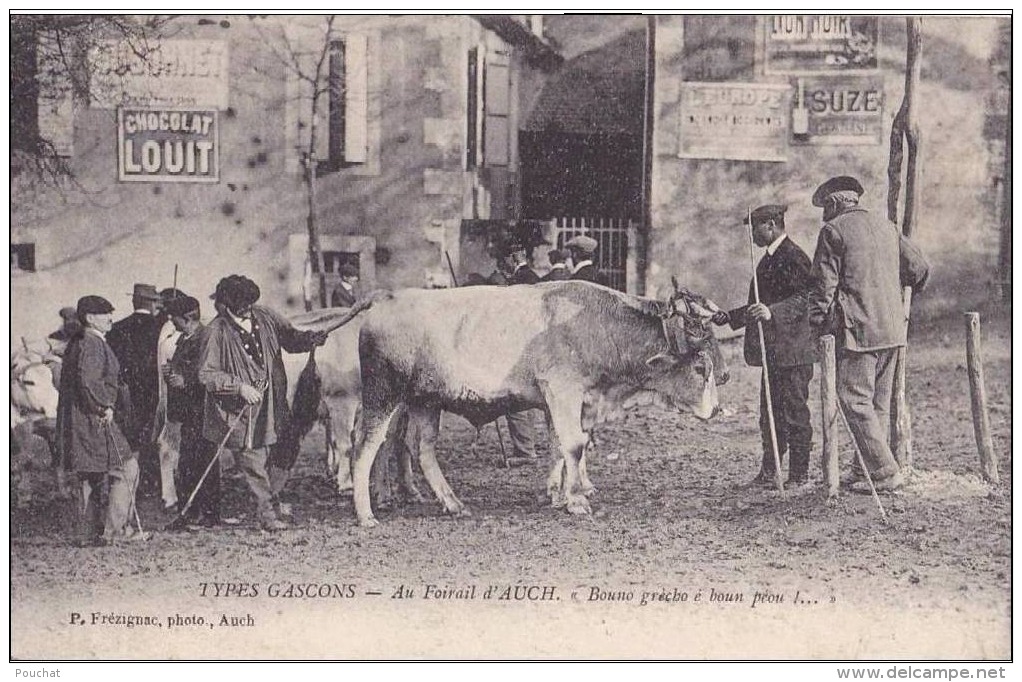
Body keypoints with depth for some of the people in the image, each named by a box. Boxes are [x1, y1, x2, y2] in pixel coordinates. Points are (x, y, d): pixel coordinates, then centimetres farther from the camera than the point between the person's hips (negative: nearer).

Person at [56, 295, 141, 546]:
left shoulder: (79, 343, 17)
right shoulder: (91, 344, -15)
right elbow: (87, 382, -26)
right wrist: (105, 408, -16)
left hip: (82, 421, 11)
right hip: (94, 421, -11)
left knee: (88, 477, 13)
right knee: (125, 468, -5)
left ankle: (87, 534, 17)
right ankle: (114, 528, -5)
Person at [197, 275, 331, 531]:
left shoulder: (264, 317, 2)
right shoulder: (217, 332, -12)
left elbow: (291, 339, 12)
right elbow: (206, 374, -13)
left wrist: (313, 338, -9)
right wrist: (240, 387, -21)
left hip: (268, 402, 5)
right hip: (239, 409, -5)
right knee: (253, 462, -1)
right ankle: (267, 513, 8)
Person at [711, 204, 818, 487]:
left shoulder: (793, 257, -12)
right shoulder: (770, 258, 18)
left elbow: (803, 300, -22)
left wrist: (771, 312, -34)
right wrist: (730, 317, 22)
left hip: (792, 351, -10)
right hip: (774, 351, 10)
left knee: (794, 413, -3)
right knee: (770, 413, 12)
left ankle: (799, 475, 4)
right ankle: (769, 472, 19)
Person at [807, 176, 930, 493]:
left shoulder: (834, 231, -5)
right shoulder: (886, 228, 13)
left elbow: (823, 284, -8)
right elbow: (920, 268, 14)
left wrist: (817, 322, -1)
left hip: (858, 329, -7)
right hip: (892, 329, 7)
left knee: (855, 400, -4)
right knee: (880, 402, 14)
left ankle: (887, 473, -8)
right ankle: (877, 468, 17)